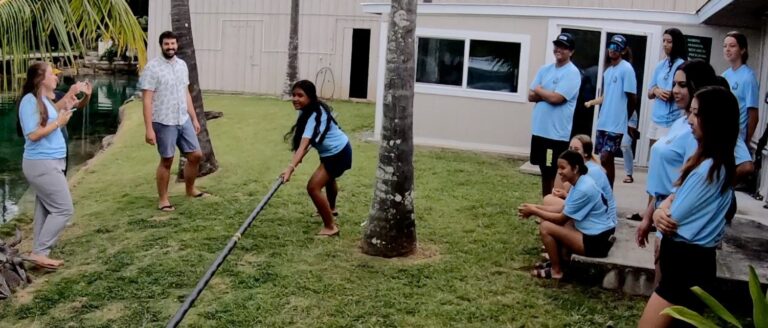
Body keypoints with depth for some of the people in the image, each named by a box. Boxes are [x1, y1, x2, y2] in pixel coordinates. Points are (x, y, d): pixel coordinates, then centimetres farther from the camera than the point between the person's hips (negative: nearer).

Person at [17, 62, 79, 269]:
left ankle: (40, 254, 16)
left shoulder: (44, 99, 12)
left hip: (49, 162, 10)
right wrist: (59, 122, -16)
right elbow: (33, 134, -21)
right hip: (41, 163, -10)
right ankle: (38, 252, -3)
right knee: (64, 208, -8)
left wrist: (65, 110, 10)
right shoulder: (30, 101, -16)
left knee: (47, 210, 12)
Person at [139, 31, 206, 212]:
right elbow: (147, 100, -15)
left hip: (184, 120, 6)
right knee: (166, 161, 3)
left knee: (196, 155, 9)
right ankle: (163, 199, 17)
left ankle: (190, 189, 30)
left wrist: (194, 119, 15)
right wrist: (149, 129, -19)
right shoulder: (152, 67, -12)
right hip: (164, 123, -6)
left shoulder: (182, 65, 9)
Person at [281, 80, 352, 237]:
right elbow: (308, 140, 6)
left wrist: (291, 167, -54)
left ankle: (330, 227, -8)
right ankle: (331, 208, 63)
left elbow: (303, 145, -44)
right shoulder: (308, 110, -4)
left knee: (313, 187, -18)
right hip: (333, 150, 10)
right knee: (329, 179, 34)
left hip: (338, 153, -10)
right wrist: (301, 155, -7)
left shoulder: (314, 116, -33)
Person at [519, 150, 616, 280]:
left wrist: (534, 211, -8)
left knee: (545, 227, -12)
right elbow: (563, 211, 10)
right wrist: (536, 207, 1)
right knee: (549, 222, 12)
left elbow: (561, 218, -16)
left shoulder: (583, 189, -24)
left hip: (596, 241, -10)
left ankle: (556, 271, 2)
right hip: (593, 232, 10)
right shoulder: (580, 183, 6)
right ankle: (556, 261, 21)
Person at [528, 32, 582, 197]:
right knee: (545, 170, 16)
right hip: (540, 129, 7)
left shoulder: (572, 73, -10)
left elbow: (556, 98, -19)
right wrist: (548, 94, -10)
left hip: (558, 133, -7)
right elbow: (531, 96, 7)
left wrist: (539, 90, -1)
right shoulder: (544, 69, 11)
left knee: (556, 173, -2)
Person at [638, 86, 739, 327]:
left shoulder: (708, 169, -24)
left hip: (686, 262, -10)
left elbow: (674, 218, -21)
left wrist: (661, 211, 2)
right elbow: (681, 196, 11)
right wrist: (663, 208, -11)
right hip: (693, 256, 10)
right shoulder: (720, 162, 8)